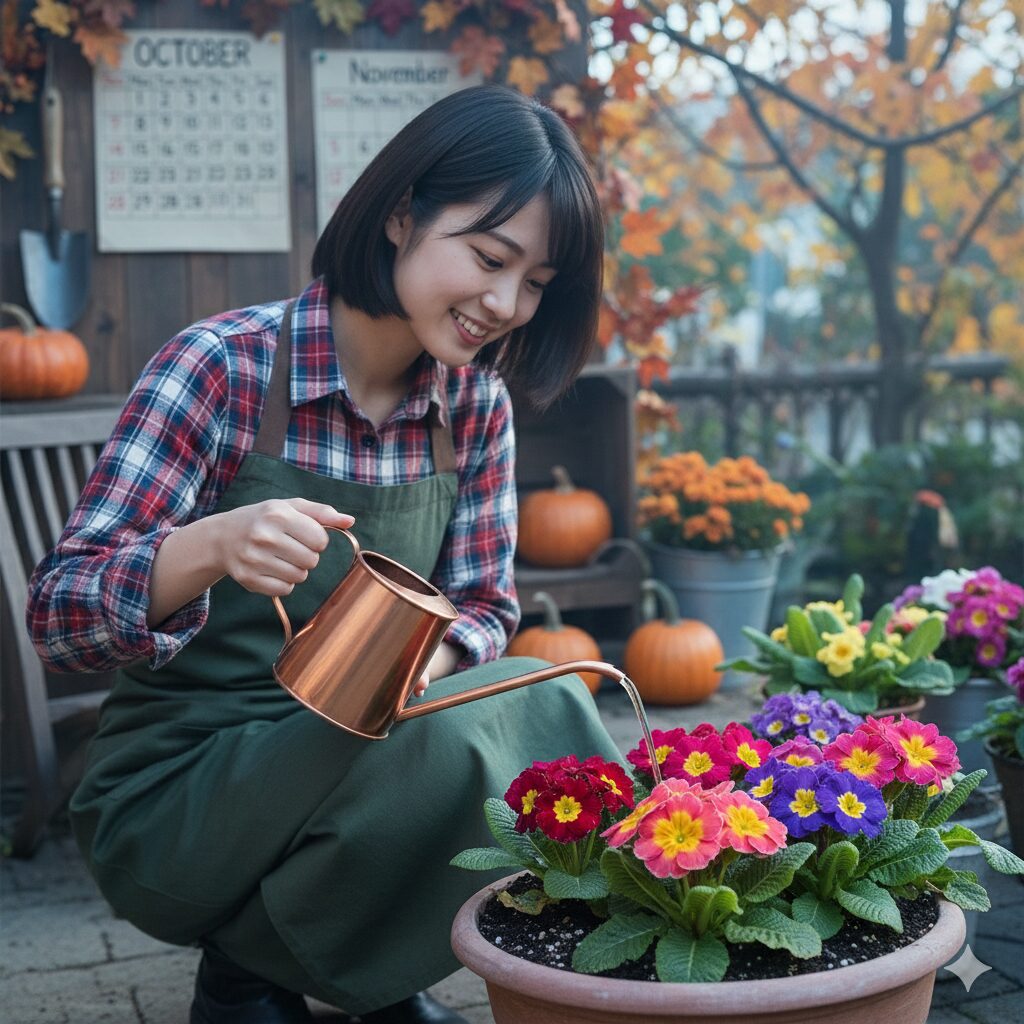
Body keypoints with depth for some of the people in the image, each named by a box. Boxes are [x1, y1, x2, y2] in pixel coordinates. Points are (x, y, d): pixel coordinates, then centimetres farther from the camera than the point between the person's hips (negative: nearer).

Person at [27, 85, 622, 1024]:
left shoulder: (477, 402, -1)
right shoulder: (223, 368, -16)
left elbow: (486, 607, 7)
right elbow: (58, 618, -18)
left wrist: (430, 659, -18)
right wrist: (210, 547, -39)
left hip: (359, 753, 5)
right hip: (176, 790, -5)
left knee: (551, 708, -22)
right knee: (438, 743, -31)